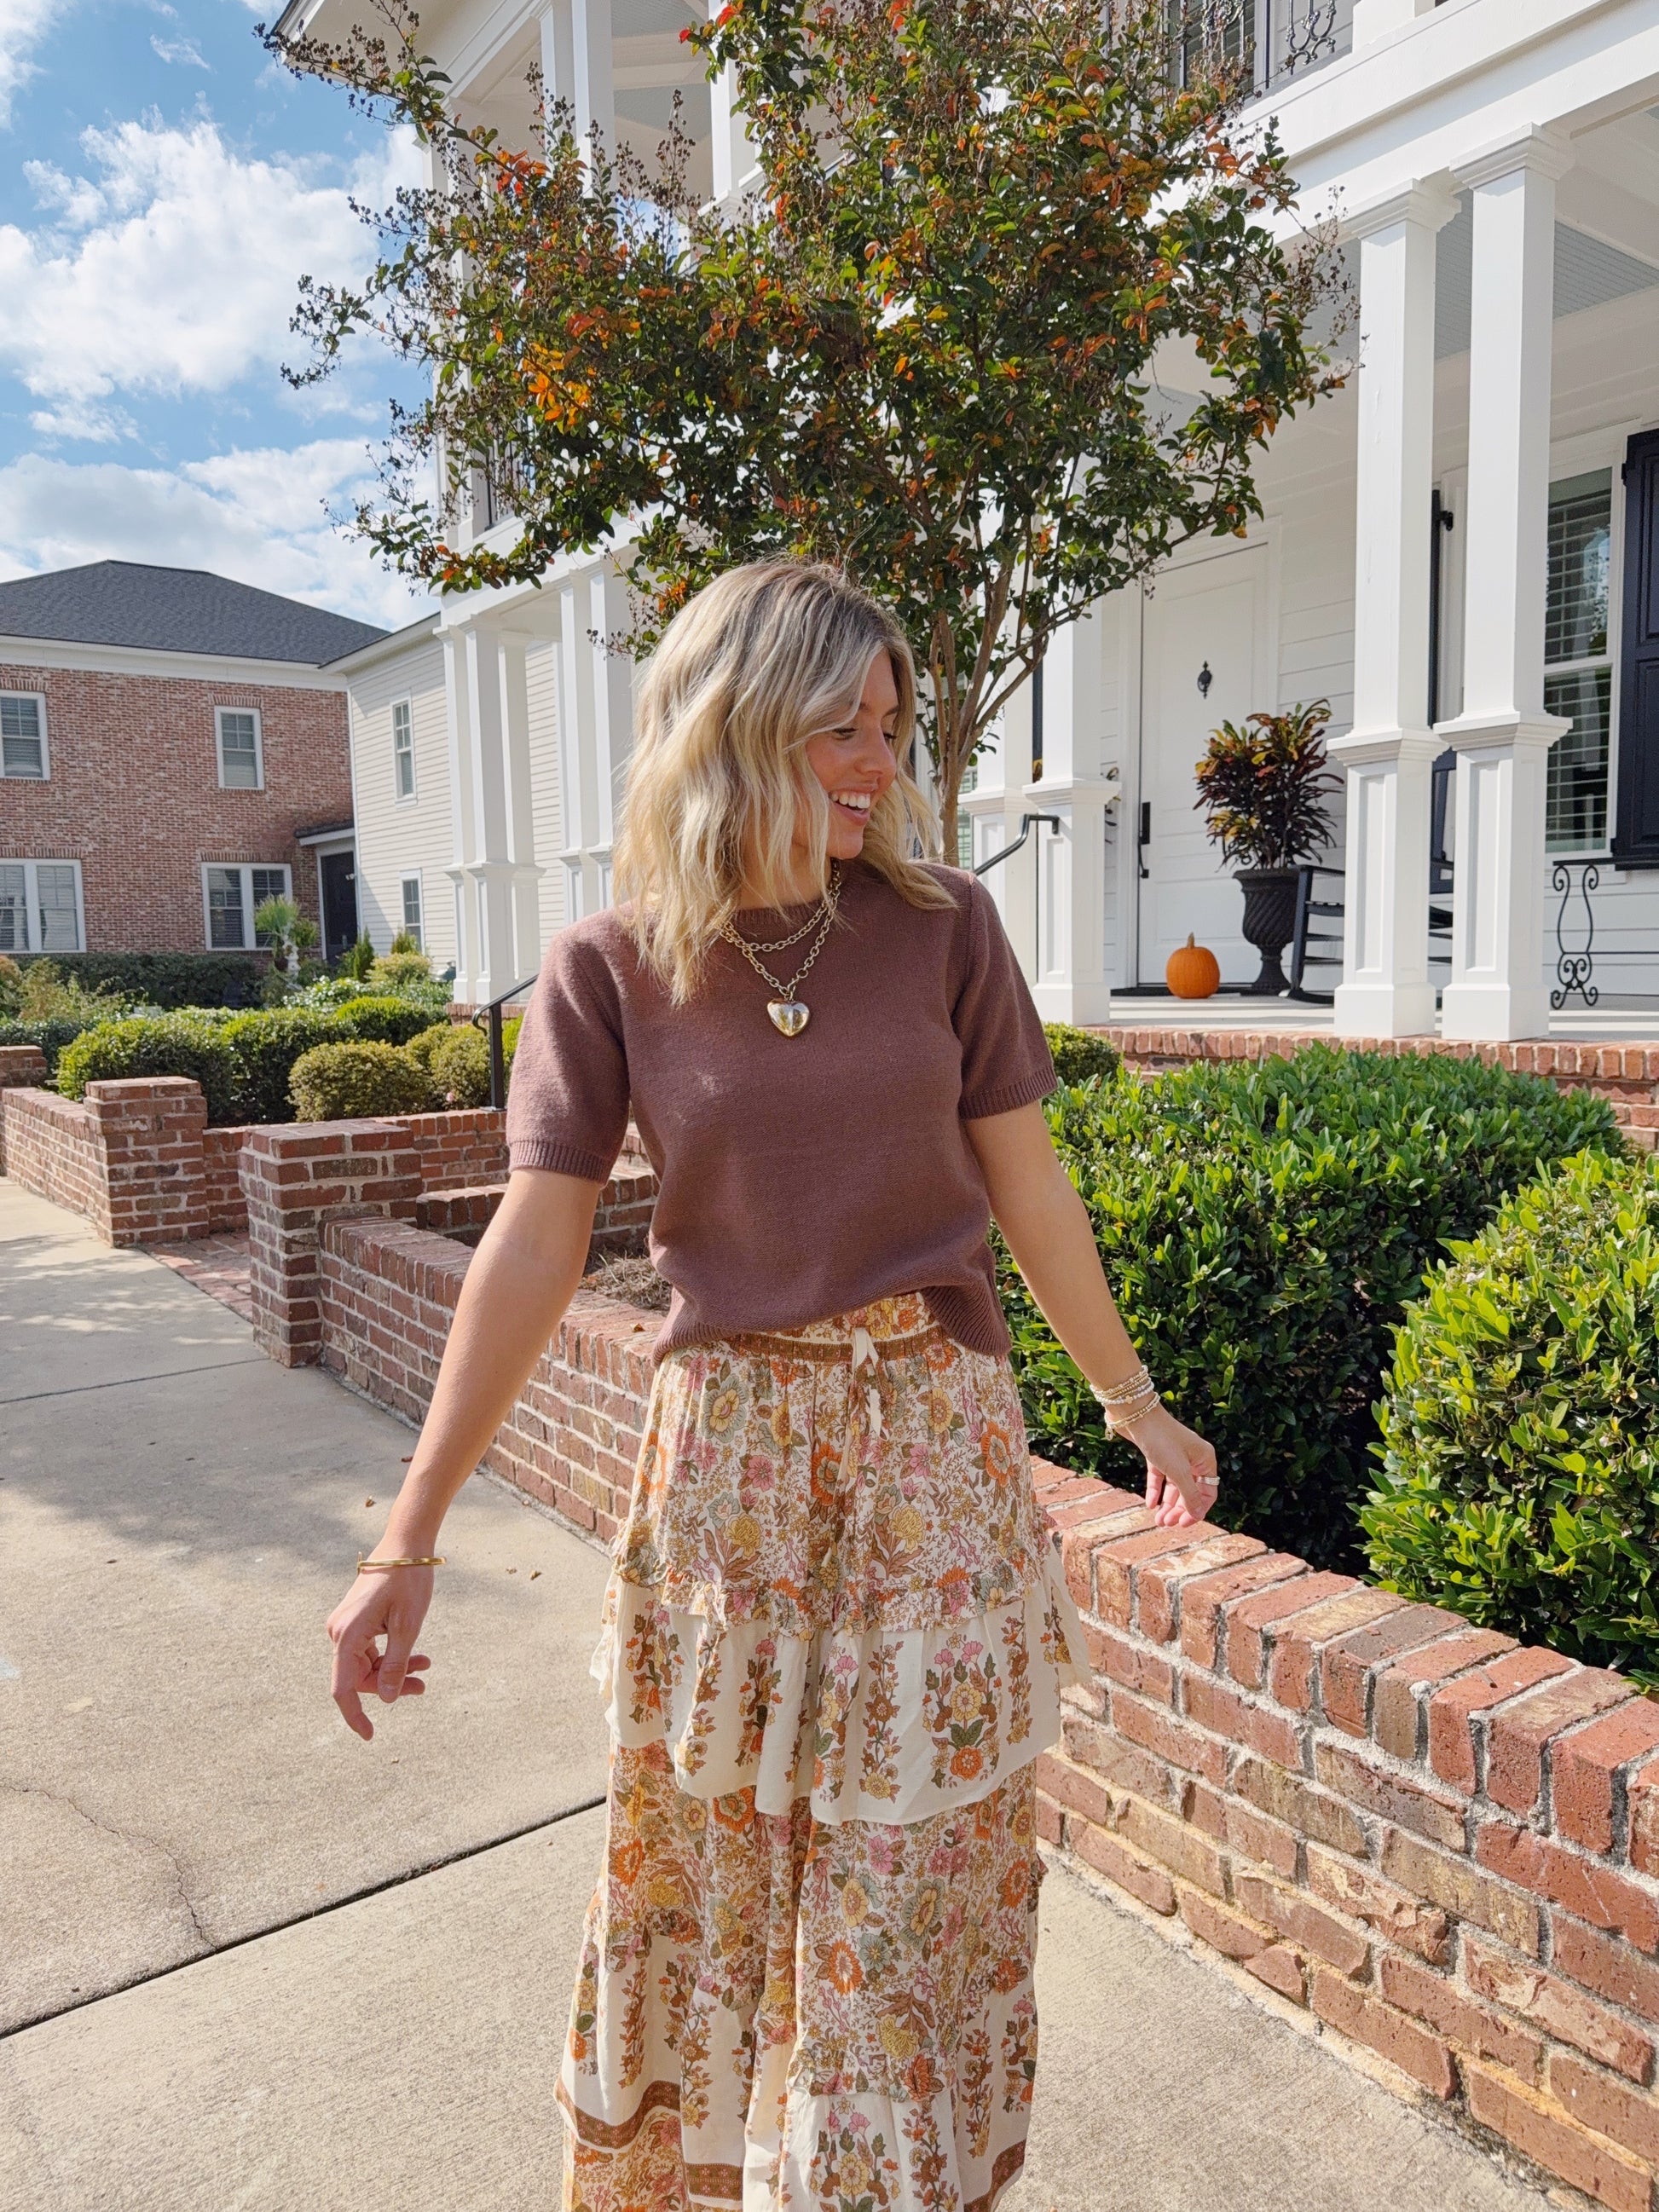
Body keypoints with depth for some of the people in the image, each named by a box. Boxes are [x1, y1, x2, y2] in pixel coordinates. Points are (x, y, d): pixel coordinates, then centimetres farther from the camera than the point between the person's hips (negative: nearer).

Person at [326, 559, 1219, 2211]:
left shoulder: (944, 925, -3)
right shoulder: (611, 966, -5)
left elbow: (1028, 1191, 4)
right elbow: (535, 1248, -6)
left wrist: (1135, 1405, 12)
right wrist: (408, 1540, -6)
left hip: (935, 1440, 0)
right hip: (726, 1450, 0)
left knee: (919, 1885, 12)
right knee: (701, 1868, 16)